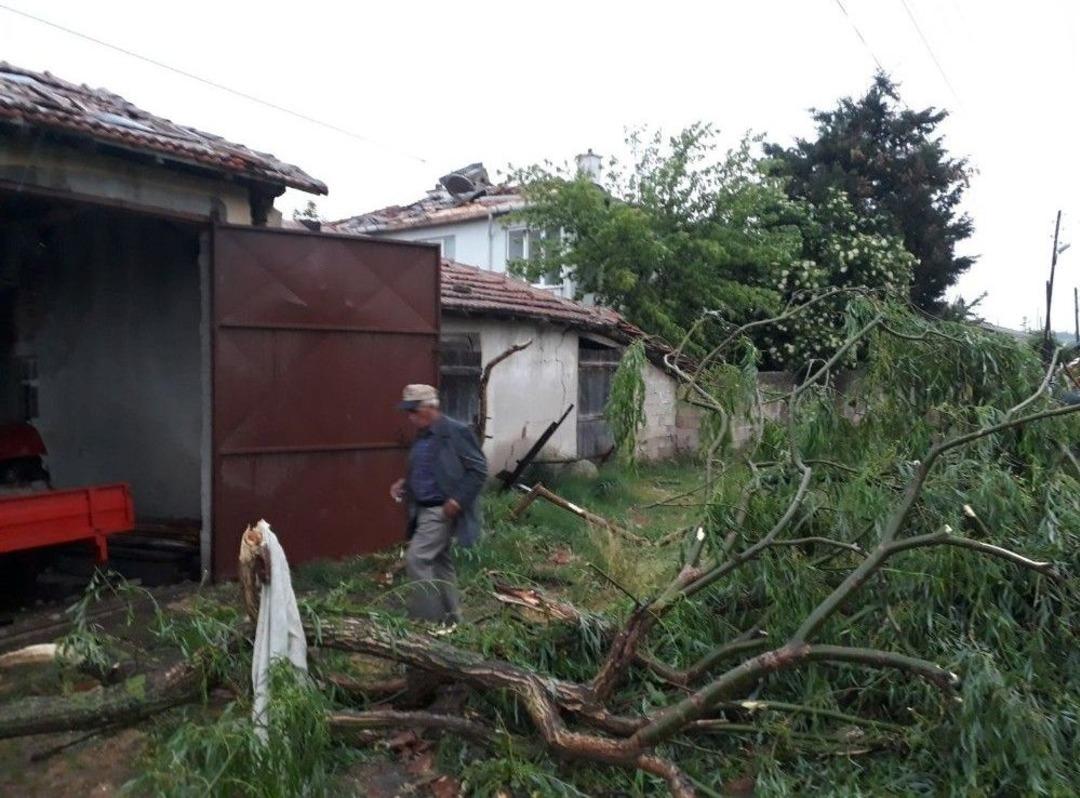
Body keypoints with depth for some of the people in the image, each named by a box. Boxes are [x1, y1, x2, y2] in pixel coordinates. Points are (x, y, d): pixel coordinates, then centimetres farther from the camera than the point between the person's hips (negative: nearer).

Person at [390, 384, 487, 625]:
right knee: (439, 562, 15)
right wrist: (404, 482, 7)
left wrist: (458, 500, -22)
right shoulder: (422, 435, 10)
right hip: (424, 509, 9)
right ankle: (451, 618, 26)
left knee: (416, 559, -13)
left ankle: (425, 619, -3)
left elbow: (479, 469, -17)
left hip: (441, 511, -9)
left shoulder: (455, 432, -16)